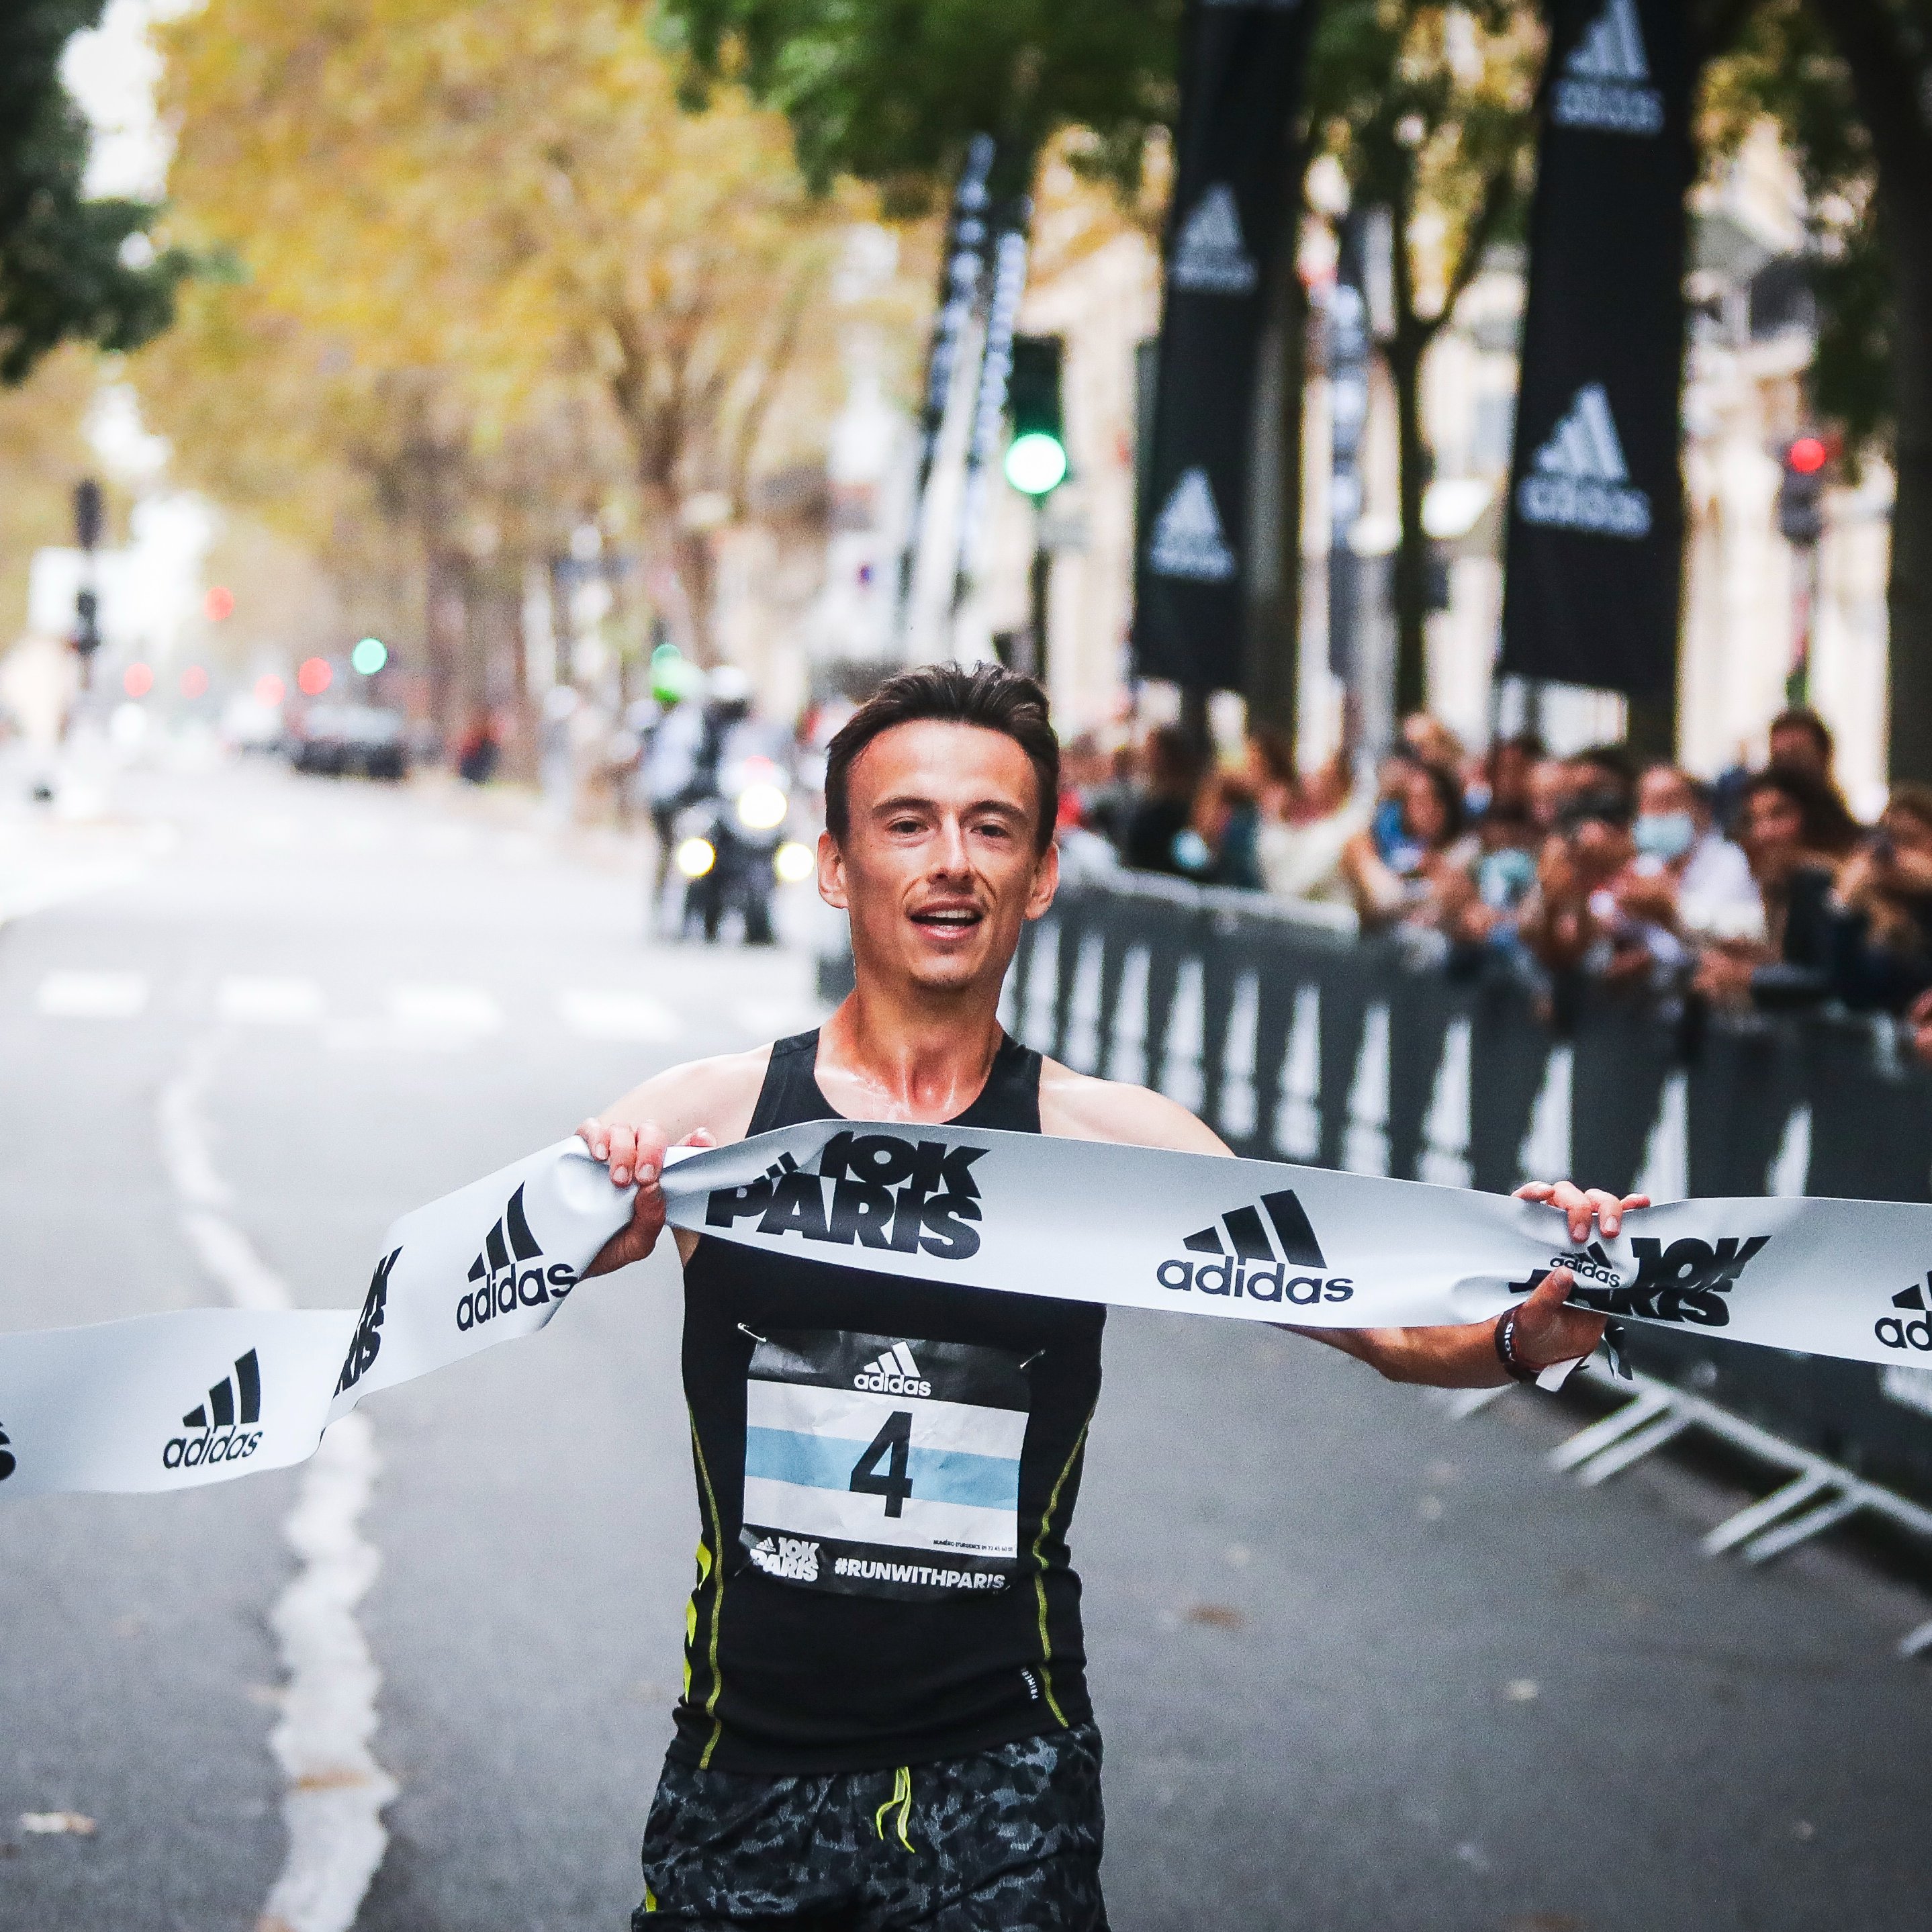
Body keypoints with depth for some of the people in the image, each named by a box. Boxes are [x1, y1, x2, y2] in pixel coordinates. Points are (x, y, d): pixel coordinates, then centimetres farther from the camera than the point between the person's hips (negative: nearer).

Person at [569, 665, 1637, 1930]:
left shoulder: (1111, 1140, -2)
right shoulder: (706, 1116, -5)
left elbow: (1393, 1324, -3)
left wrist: (1526, 1333, -25)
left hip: (1002, 1779, 0)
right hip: (746, 1770, 0)